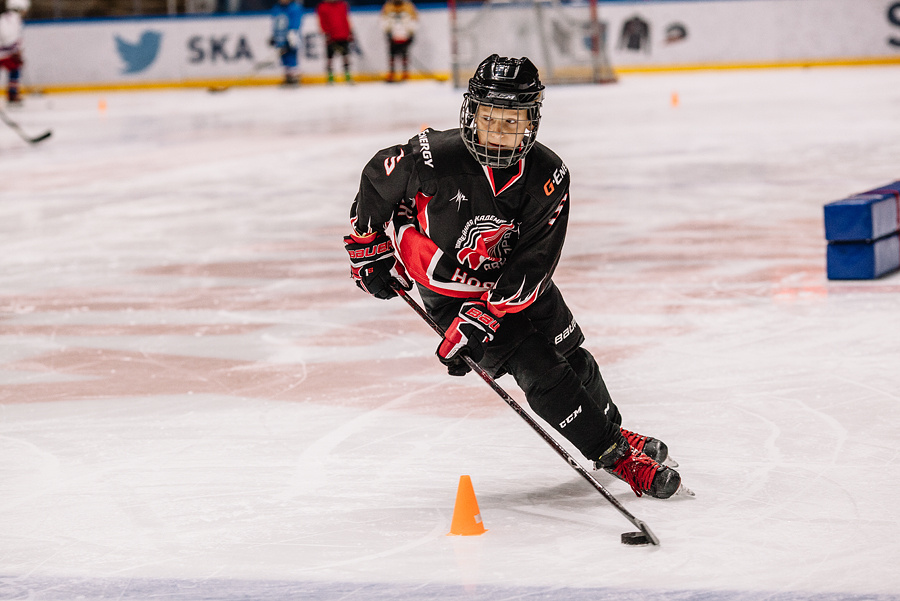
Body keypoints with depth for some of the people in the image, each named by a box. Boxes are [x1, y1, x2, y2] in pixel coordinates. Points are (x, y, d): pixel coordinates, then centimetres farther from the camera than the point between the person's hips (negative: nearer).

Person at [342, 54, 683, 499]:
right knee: (540, 371, -12)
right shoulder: (435, 158, -28)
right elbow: (377, 178, -7)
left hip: (512, 282, 3)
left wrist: (481, 320, -28)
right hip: (449, 288, -3)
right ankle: (616, 457, -2)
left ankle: (610, 428, 42)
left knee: (572, 358, 13)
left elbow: (532, 264, -21)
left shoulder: (548, 175, -21)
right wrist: (368, 245, 1)